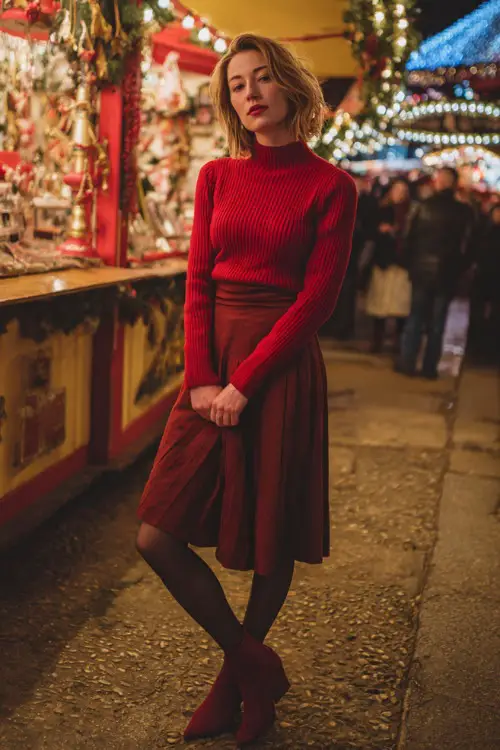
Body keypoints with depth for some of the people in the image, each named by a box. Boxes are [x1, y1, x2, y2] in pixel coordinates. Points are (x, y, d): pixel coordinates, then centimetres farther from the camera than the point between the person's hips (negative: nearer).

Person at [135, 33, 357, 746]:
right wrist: (201, 378, -8)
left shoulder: (329, 186, -3)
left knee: (271, 542, 6)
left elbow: (317, 297, -9)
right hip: (213, 362, 4)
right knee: (159, 535, -1)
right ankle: (253, 662, 17)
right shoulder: (216, 177, 10)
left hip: (283, 365, -4)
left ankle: (236, 676, 30)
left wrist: (244, 382, -14)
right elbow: (198, 282, 5)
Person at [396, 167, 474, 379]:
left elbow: (409, 237, -4)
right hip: (447, 273, -1)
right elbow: (466, 245, -7)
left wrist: (410, 264, 5)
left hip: (422, 269, 1)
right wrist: (459, 271, 3)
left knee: (416, 317, 12)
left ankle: (407, 362, 10)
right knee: (437, 321, 8)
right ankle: (430, 367, 10)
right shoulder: (464, 212, -9)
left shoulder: (423, 206, -7)